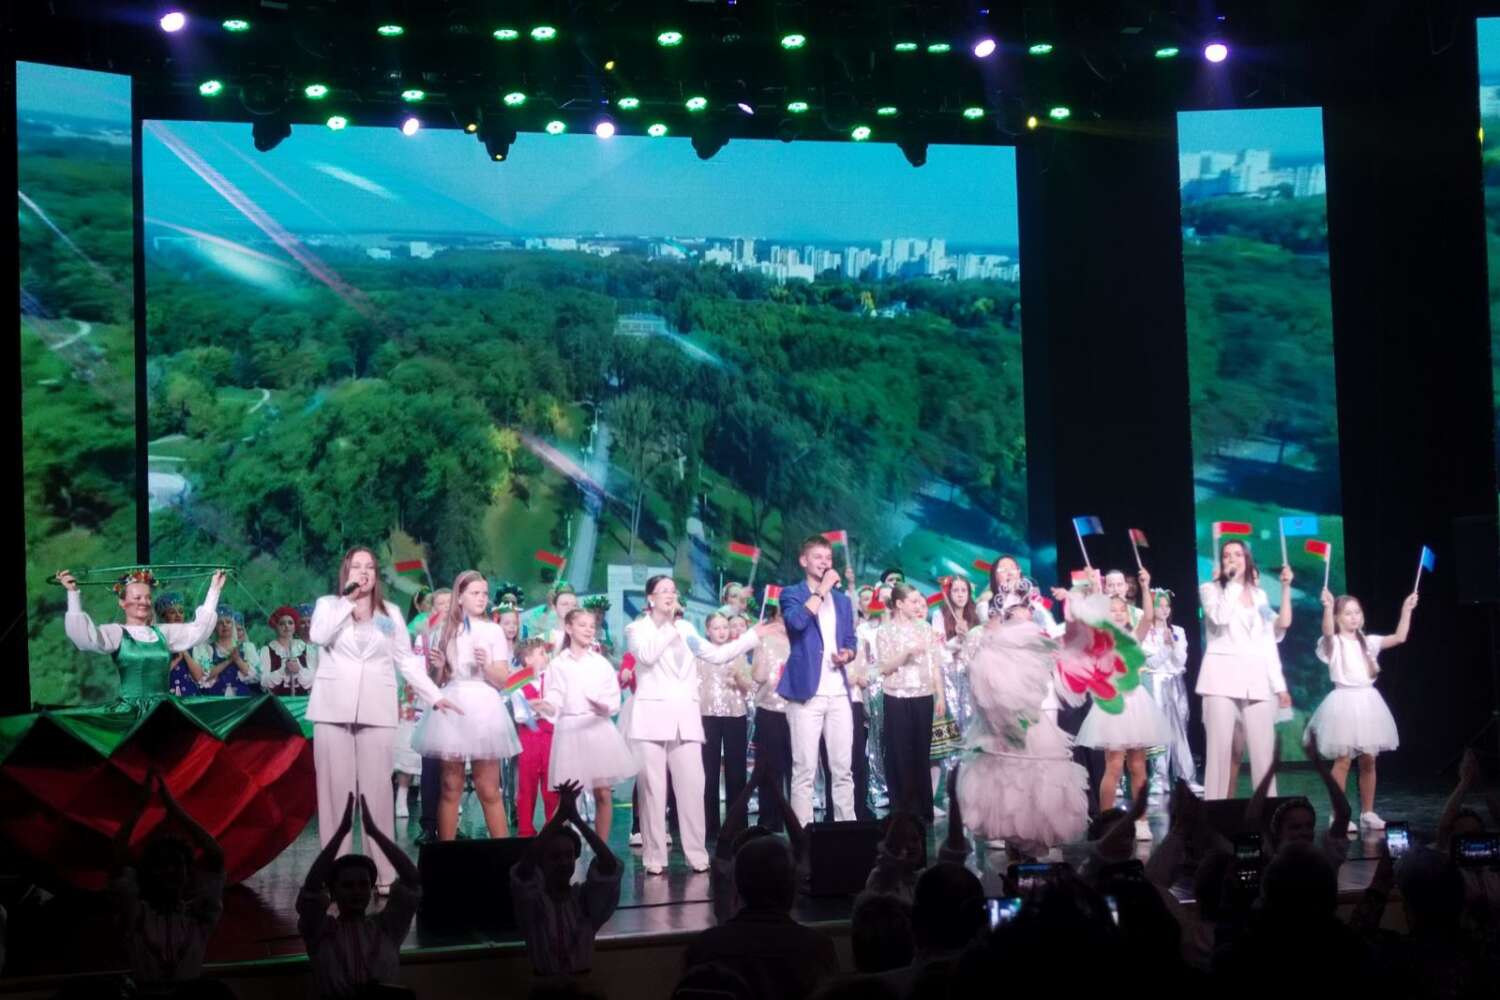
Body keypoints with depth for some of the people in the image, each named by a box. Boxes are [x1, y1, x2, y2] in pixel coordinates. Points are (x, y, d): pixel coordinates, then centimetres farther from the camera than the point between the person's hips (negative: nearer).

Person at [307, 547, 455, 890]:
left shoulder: (391, 612, 14)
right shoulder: (328, 604, 9)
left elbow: (407, 660, 13)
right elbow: (317, 636, -12)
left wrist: (434, 695, 7)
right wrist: (348, 600, -10)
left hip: (376, 709, 1)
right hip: (333, 708, -1)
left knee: (377, 789, -2)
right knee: (336, 788, -2)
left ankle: (382, 874, 0)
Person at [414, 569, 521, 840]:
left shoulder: (494, 631, 8)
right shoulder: (443, 631, 10)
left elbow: (503, 679, 3)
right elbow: (437, 682, 13)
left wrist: (486, 666, -15)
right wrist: (439, 667, -8)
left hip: (483, 708, -1)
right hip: (451, 708, 1)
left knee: (489, 790, -3)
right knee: (451, 787, 2)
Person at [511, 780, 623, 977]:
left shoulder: (585, 898, 5)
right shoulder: (534, 901, -1)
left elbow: (610, 865, -11)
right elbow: (525, 868, -20)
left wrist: (576, 817, -15)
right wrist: (559, 816, -22)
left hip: (584, 980, 2)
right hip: (545, 983, -2)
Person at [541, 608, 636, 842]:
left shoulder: (601, 663, 9)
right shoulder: (558, 664, 5)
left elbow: (613, 698, 2)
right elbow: (554, 700, -3)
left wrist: (605, 708, -20)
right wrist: (546, 707, -26)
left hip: (598, 728, 1)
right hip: (569, 729, -1)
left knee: (602, 793, 0)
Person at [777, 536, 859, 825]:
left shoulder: (842, 600, 19)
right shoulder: (792, 593, 2)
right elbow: (796, 621, -19)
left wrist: (847, 654, -1)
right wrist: (821, 590, -13)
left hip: (838, 692, 5)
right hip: (807, 692, -5)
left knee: (843, 768, 5)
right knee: (804, 769, -5)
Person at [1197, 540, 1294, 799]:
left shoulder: (1259, 595, 19)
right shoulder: (1211, 589, 8)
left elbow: (1282, 625, 10)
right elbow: (1220, 617, -13)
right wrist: (1234, 581, -7)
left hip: (1257, 679, 4)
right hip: (1222, 675, -4)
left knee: (1263, 753, 0)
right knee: (1220, 749, -9)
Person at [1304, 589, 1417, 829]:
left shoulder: (1367, 642, 12)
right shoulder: (1334, 643, -3)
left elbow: (1399, 638, 4)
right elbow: (1328, 632, -27)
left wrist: (1406, 609, -3)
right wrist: (1328, 608, -43)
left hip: (1367, 701, 5)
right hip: (1345, 701, -5)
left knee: (1368, 762, 8)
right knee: (1342, 761, -7)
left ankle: (1367, 812, 16)